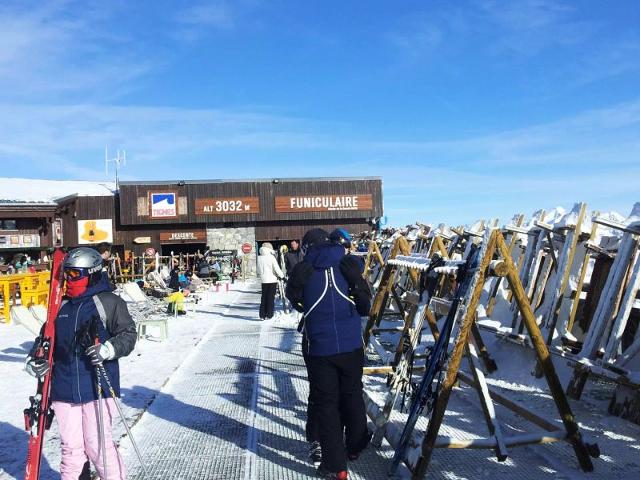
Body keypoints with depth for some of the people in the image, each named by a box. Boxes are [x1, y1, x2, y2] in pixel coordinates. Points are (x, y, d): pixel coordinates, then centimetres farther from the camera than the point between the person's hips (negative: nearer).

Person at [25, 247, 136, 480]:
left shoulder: (108, 302, -5)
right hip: (64, 389, 5)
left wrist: (109, 349, -24)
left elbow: (128, 334, -6)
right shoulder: (61, 305, 12)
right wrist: (34, 358, 6)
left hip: (97, 386, -5)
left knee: (97, 445, -4)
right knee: (71, 446, 12)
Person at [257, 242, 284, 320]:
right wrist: (282, 276, -2)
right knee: (271, 297, 4)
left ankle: (262, 315, 11)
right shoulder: (271, 257, -13)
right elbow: (277, 269, -13)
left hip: (263, 280, 4)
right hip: (272, 279, -4)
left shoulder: (259, 258, 0)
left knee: (264, 297, 12)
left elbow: (258, 270, 7)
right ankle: (268, 315, 4)